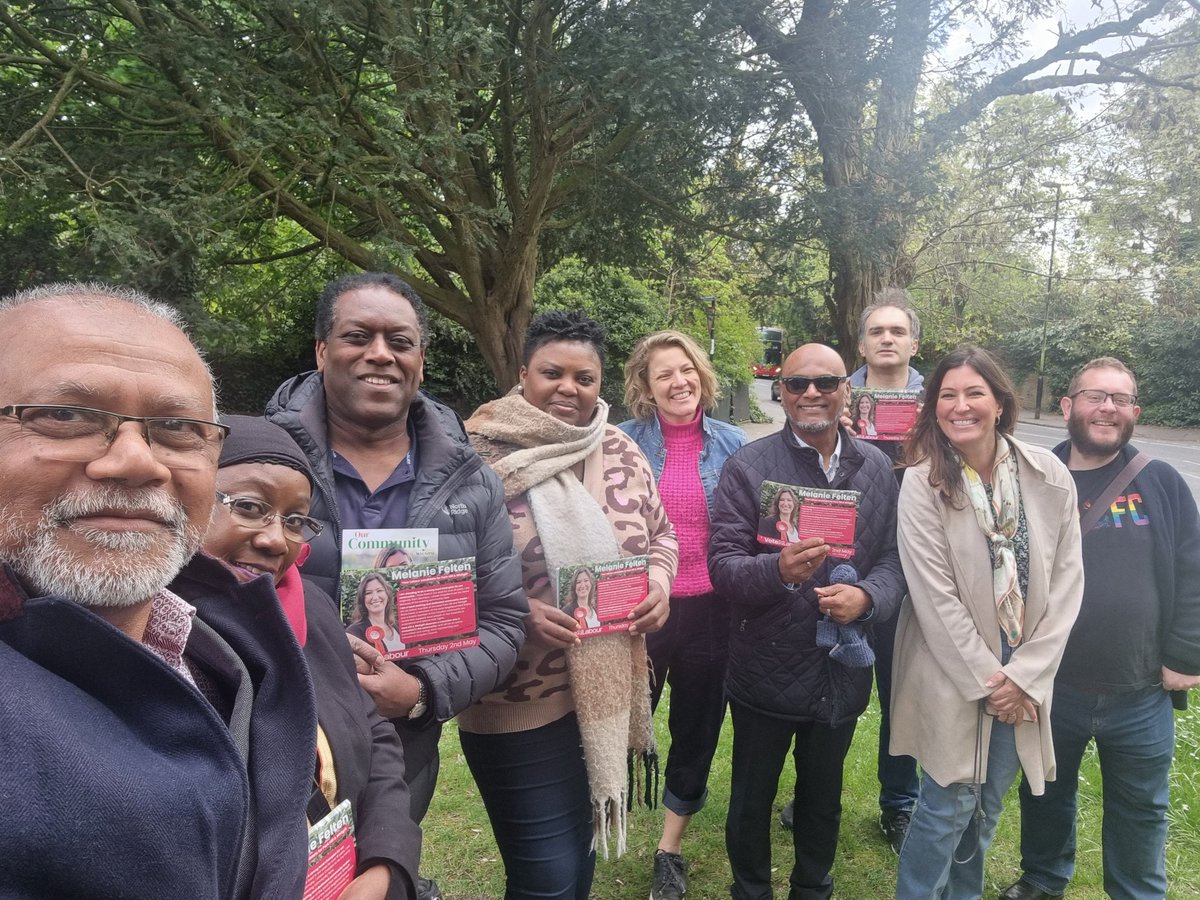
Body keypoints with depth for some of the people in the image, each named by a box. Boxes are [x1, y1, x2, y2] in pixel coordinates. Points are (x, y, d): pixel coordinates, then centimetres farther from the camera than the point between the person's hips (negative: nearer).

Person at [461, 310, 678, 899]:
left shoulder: (621, 454, 3)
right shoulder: (480, 456, -13)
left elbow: (660, 534, 13)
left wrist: (658, 583, -7)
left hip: (609, 695, 6)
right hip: (517, 702, -5)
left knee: (583, 852, 24)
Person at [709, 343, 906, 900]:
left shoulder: (876, 469, 1)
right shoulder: (747, 467, -11)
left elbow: (894, 557, 3)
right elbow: (721, 566, -15)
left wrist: (867, 596, -18)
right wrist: (779, 569, -34)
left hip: (843, 672, 3)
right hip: (766, 671, -3)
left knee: (824, 797, 24)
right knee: (752, 800, 16)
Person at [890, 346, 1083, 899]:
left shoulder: (1050, 477, -4)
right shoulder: (922, 484, -14)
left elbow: (1066, 582, -2)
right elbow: (935, 596, -15)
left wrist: (1025, 676, -7)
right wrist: (987, 679, -12)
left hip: (1024, 678, 4)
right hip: (953, 676, -3)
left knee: (988, 806, 17)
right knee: (950, 806, 4)